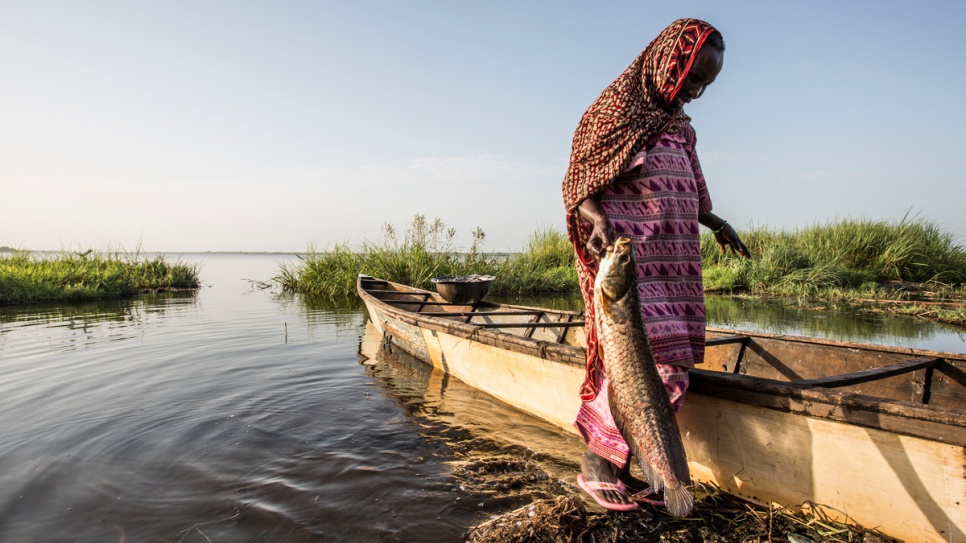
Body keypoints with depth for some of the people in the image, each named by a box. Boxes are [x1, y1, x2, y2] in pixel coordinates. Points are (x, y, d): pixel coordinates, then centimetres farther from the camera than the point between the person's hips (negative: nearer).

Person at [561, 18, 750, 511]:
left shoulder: (678, 123, 19)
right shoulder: (616, 109, -3)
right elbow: (579, 184, -8)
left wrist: (714, 222, 19)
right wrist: (599, 220, -26)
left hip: (674, 267, 8)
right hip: (628, 263, -8)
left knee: (670, 368, 5)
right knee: (647, 365, -14)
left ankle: (626, 466, 16)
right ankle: (596, 461, 3)